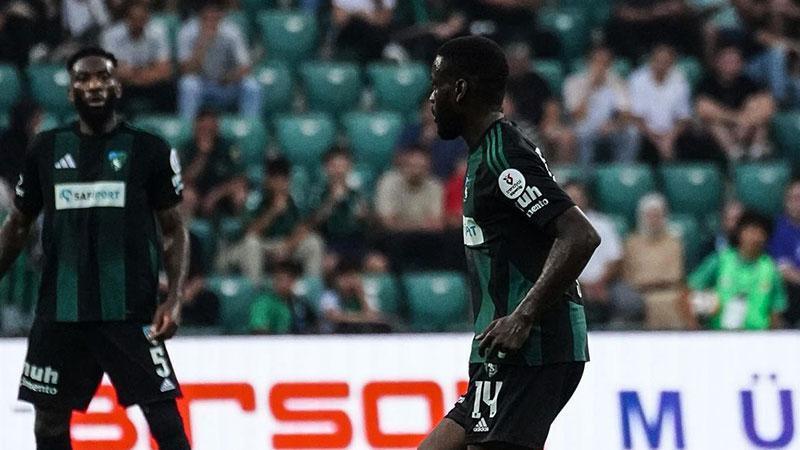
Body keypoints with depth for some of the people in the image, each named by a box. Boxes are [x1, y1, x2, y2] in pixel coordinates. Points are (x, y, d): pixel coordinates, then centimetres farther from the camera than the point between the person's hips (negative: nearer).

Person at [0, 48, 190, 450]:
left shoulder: (150, 150, 1)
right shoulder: (47, 150, 8)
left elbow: (173, 229, 3)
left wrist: (174, 299, -9)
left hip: (130, 311, -3)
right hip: (59, 310, 3)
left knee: (164, 417, -8)